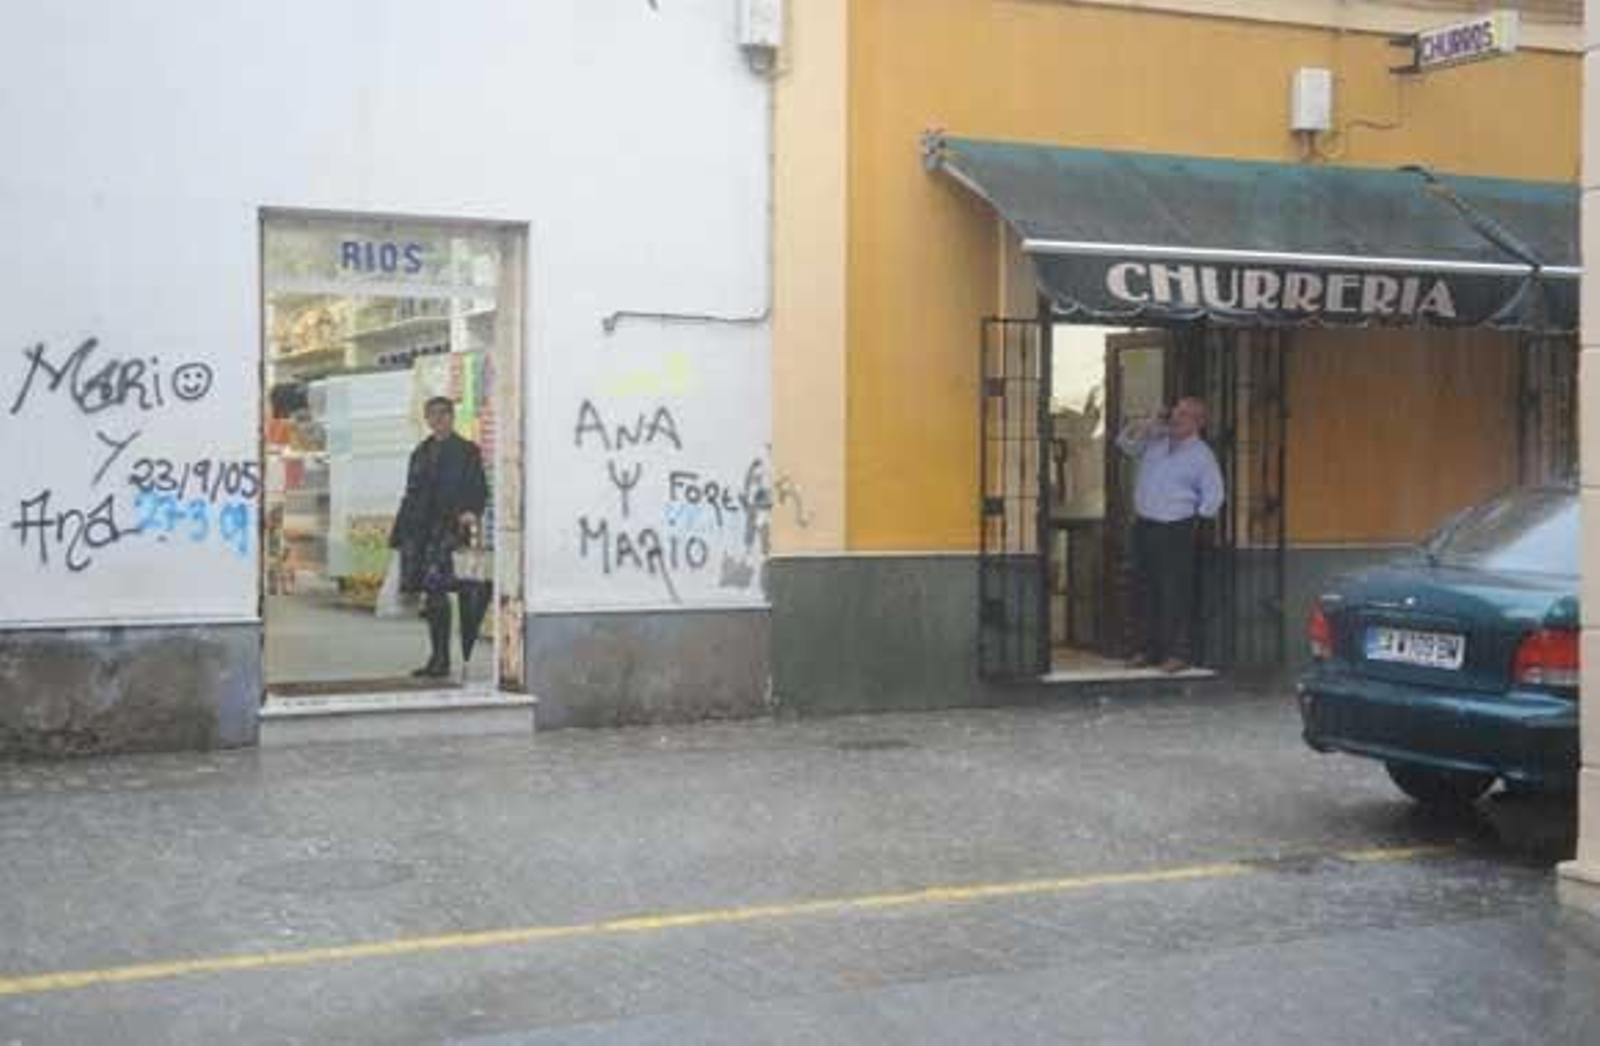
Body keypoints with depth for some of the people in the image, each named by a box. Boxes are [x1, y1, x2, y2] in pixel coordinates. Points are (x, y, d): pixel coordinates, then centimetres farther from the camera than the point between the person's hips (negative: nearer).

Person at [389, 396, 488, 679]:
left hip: (446, 527, -6)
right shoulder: (421, 452, 20)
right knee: (430, 593, 3)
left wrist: (471, 512, -21)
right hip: (418, 528, 6)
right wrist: (399, 533, 17)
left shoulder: (467, 451, 5)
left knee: (436, 589, -15)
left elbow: (479, 490, -1)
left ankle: (441, 659, -12)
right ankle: (437, 657, 10)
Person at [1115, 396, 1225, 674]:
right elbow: (1124, 443, 17)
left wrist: (1197, 519, -4)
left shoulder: (1202, 455, -3)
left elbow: (1213, 496, -3)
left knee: (1175, 593, -6)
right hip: (1144, 526, 6)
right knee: (1147, 591, 9)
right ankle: (1152, 648, 19)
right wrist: (1149, 425, 5)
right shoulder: (1156, 440, 11)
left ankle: (1178, 653, 1)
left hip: (1176, 531, -6)